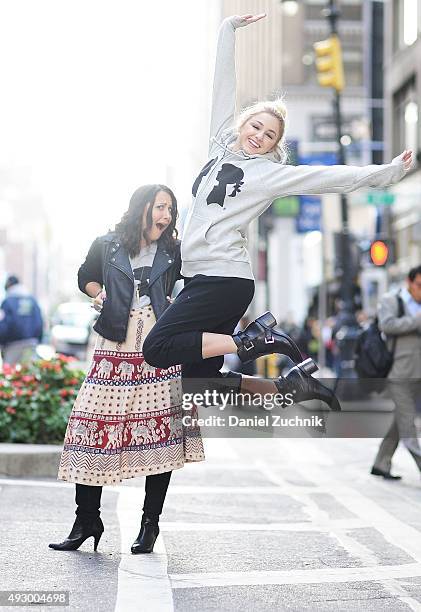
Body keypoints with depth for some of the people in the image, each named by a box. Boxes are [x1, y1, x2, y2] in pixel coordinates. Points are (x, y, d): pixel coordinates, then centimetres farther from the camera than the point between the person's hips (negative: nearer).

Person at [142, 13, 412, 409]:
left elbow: (333, 178, -4)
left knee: (158, 348, -22)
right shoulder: (222, 145, 14)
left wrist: (389, 172, -8)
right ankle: (289, 387, 14)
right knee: (199, 384, 6)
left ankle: (251, 342, -12)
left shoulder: (271, 173, -2)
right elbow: (223, 84, 17)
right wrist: (229, 29, 20)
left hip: (223, 279, -7)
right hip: (202, 277, 7)